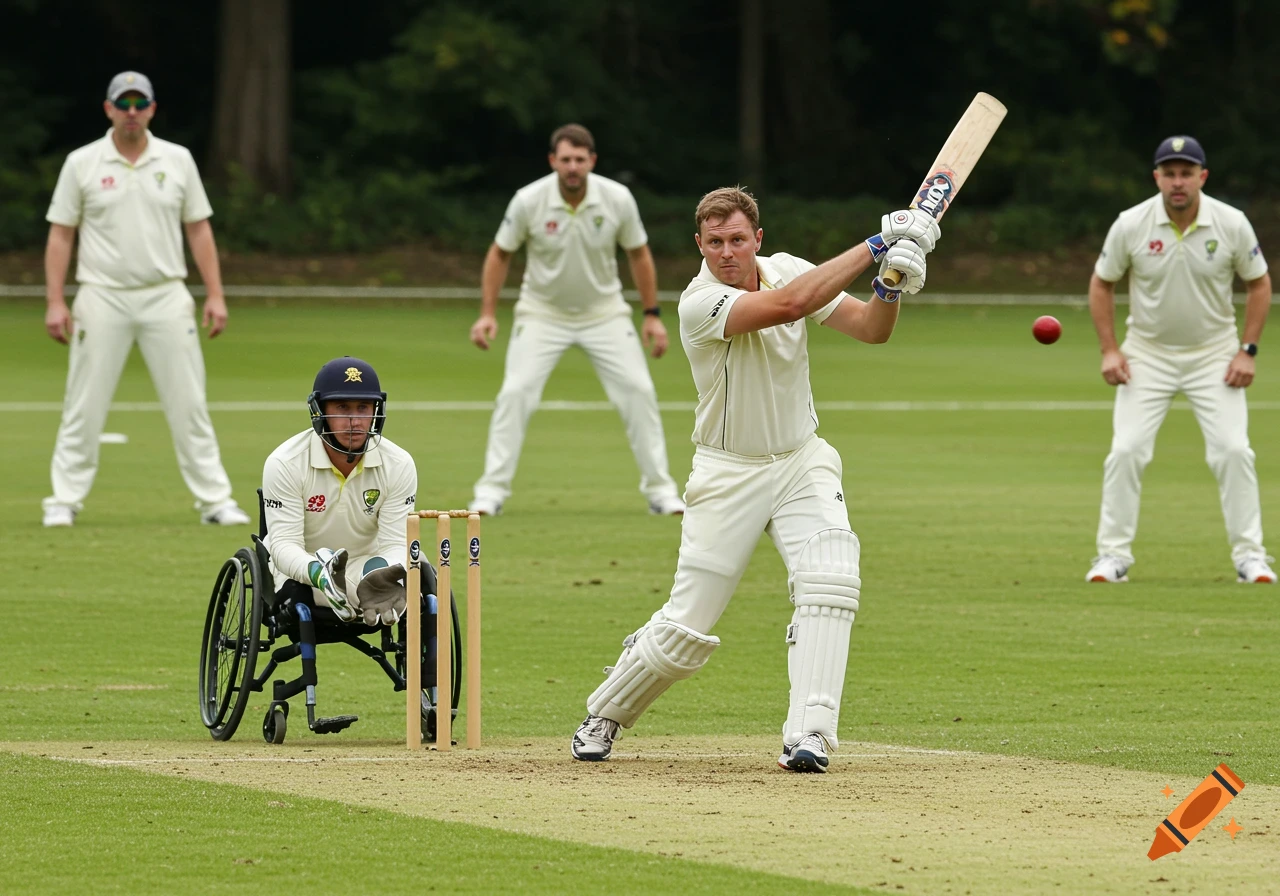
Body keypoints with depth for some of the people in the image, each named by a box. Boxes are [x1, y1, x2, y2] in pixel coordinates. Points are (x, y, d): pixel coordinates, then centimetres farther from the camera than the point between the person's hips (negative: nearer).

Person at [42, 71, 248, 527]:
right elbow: (61, 234, 3)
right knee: (83, 406, -1)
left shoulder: (177, 160, 6)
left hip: (166, 298, 1)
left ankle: (215, 500, 5)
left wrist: (215, 295, 1)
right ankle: (64, 501, 8)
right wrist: (55, 301, -6)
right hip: (103, 299, -1)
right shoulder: (82, 163, 2)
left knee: (189, 403, 0)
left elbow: (198, 229, 9)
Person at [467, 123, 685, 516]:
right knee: (515, 393, -14)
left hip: (604, 311, 1)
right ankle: (492, 490, -5)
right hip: (542, 313, -1)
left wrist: (652, 314, -1)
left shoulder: (618, 199, -16)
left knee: (639, 391, -7)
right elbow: (500, 253, -4)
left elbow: (638, 254, 0)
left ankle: (660, 489, 5)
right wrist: (487, 314, -9)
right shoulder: (529, 201, -19)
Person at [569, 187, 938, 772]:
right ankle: (604, 715, 25)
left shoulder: (786, 269, -3)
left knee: (830, 582, -21)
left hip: (801, 461, 4)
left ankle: (808, 736, -22)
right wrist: (875, 246, -35)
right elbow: (788, 305, -36)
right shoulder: (700, 303, -21)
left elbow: (870, 329, -8)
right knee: (686, 629, -1)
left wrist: (891, 285, -30)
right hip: (728, 475, -4)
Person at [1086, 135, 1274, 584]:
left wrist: (1247, 350, -5)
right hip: (1148, 355, 0)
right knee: (1126, 451, -9)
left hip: (1214, 355, 0)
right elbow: (1101, 283, 2)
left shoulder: (1232, 224, -12)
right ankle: (1113, 555, 1)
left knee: (1233, 450, -9)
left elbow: (1259, 283, 1)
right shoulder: (1131, 224, -13)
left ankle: (1249, 555, 1)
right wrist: (1109, 349, -5)